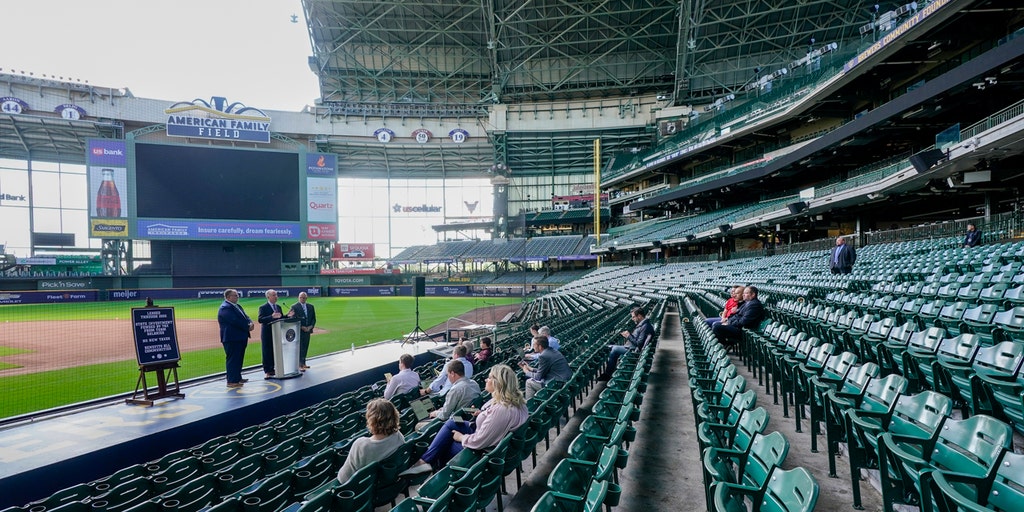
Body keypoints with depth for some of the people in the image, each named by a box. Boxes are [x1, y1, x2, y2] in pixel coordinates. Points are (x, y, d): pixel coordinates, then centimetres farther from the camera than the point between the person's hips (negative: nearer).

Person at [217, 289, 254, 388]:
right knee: (232, 359, -6)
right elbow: (235, 321, -24)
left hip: (241, 337, 10)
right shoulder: (225, 308, -16)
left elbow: (245, 317, 13)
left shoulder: (237, 306, 15)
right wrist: (247, 327, -17)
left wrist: (250, 323, -8)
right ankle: (232, 381, -2)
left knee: (239, 359, 17)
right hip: (232, 339, -10)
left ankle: (238, 378, 28)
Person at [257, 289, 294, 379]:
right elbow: (260, 319, -21)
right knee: (267, 352, -2)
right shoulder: (263, 308, -9)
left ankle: (272, 369, 20)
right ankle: (267, 372, 4)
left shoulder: (278, 307, 13)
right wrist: (272, 317, -33)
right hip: (267, 334, -6)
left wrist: (288, 316, -4)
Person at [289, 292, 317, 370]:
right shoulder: (294, 307, -6)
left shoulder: (311, 307, 9)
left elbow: (314, 319, 11)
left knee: (305, 347, 10)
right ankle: (300, 365, -3)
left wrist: (310, 326, -6)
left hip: (308, 330, 5)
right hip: (299, 331, -5)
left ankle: (303, 363, 18)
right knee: (300, 348, -5)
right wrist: (302, 327, -16)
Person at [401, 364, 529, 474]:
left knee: (444, 446, 2)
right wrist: (482, 414, 2)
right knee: (451, 423, 6)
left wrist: (461, 437, -11)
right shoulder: (514, 399, -5)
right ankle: (426, 461, 9)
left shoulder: (502, 410, -34)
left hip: (484, 449, -9)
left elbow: (479, 442, -29)